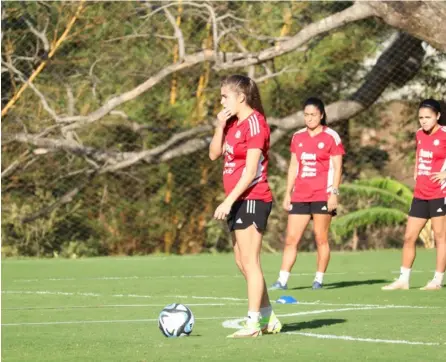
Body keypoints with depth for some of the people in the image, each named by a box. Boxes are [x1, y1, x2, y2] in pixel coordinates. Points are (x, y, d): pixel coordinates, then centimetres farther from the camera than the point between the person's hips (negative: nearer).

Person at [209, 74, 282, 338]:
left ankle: (254, 323, -5)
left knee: (249, 261, -8)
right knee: (243, 262, 12)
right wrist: (220, 126, -1)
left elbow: (251, 170, -18)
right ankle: (268, 318, 19)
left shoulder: (254, 122, -13)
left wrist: (228, 201, -21)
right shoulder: (234, 123, 13)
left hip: (252, 199, -10)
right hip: (238, 201, 10)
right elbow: (214, 154, 13)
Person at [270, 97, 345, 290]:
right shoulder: (297, 137, 13)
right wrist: (288, 193, 12)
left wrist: (334, 193, -12)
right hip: (299, 196, 5)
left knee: (321, 239, 0)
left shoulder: (331, 137, -2)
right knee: (291, 239, 0)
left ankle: (319, 279, 8)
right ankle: (282, 280, -1)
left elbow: (337, 167, -4)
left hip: (322, 196, -5)